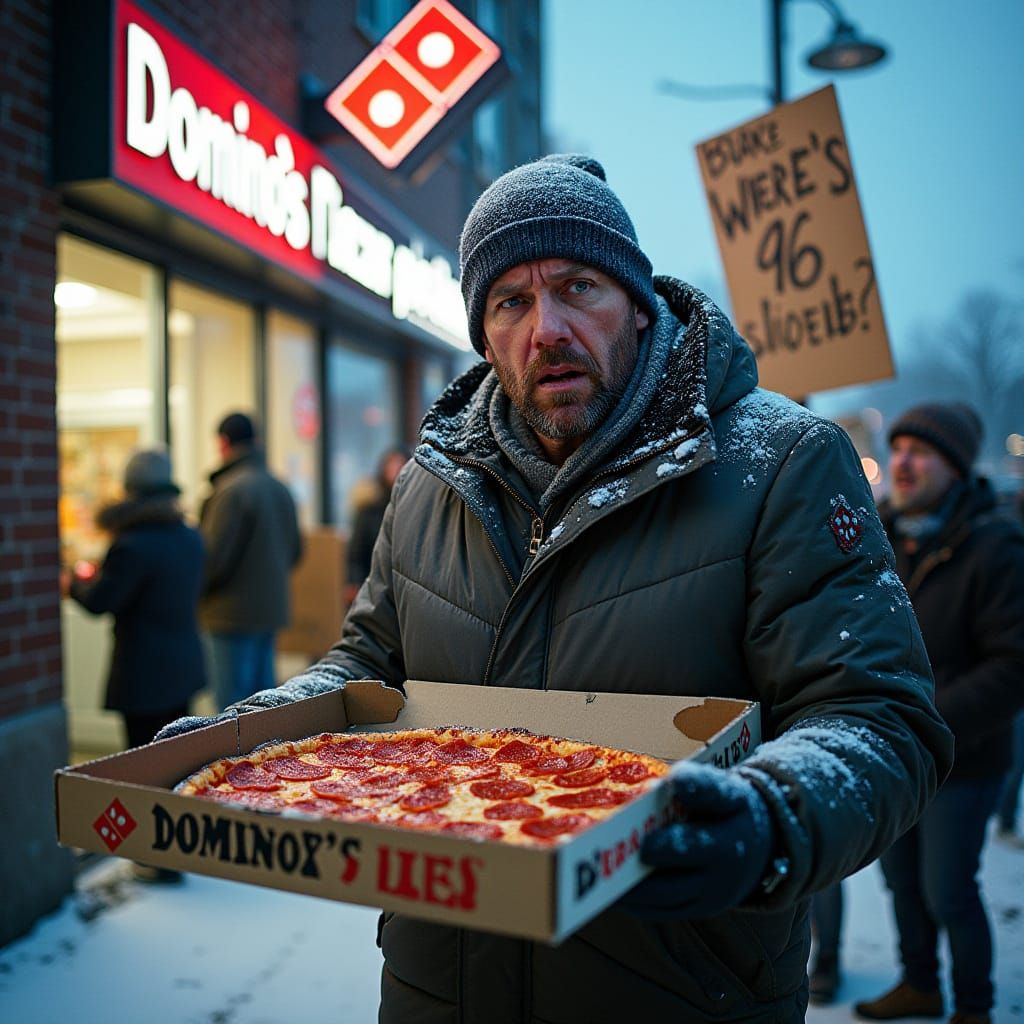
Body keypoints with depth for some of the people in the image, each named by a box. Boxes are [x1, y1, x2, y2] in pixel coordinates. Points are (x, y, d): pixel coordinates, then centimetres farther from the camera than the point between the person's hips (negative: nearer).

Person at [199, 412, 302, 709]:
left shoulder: (232, 489, -16)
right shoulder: (280, 488, 9)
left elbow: (214, 556, -16)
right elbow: (294, 550, 16)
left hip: (235, 613, -8)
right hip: (272, 606, 8)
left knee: (232, 699, -2)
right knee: (262, 693, 16)